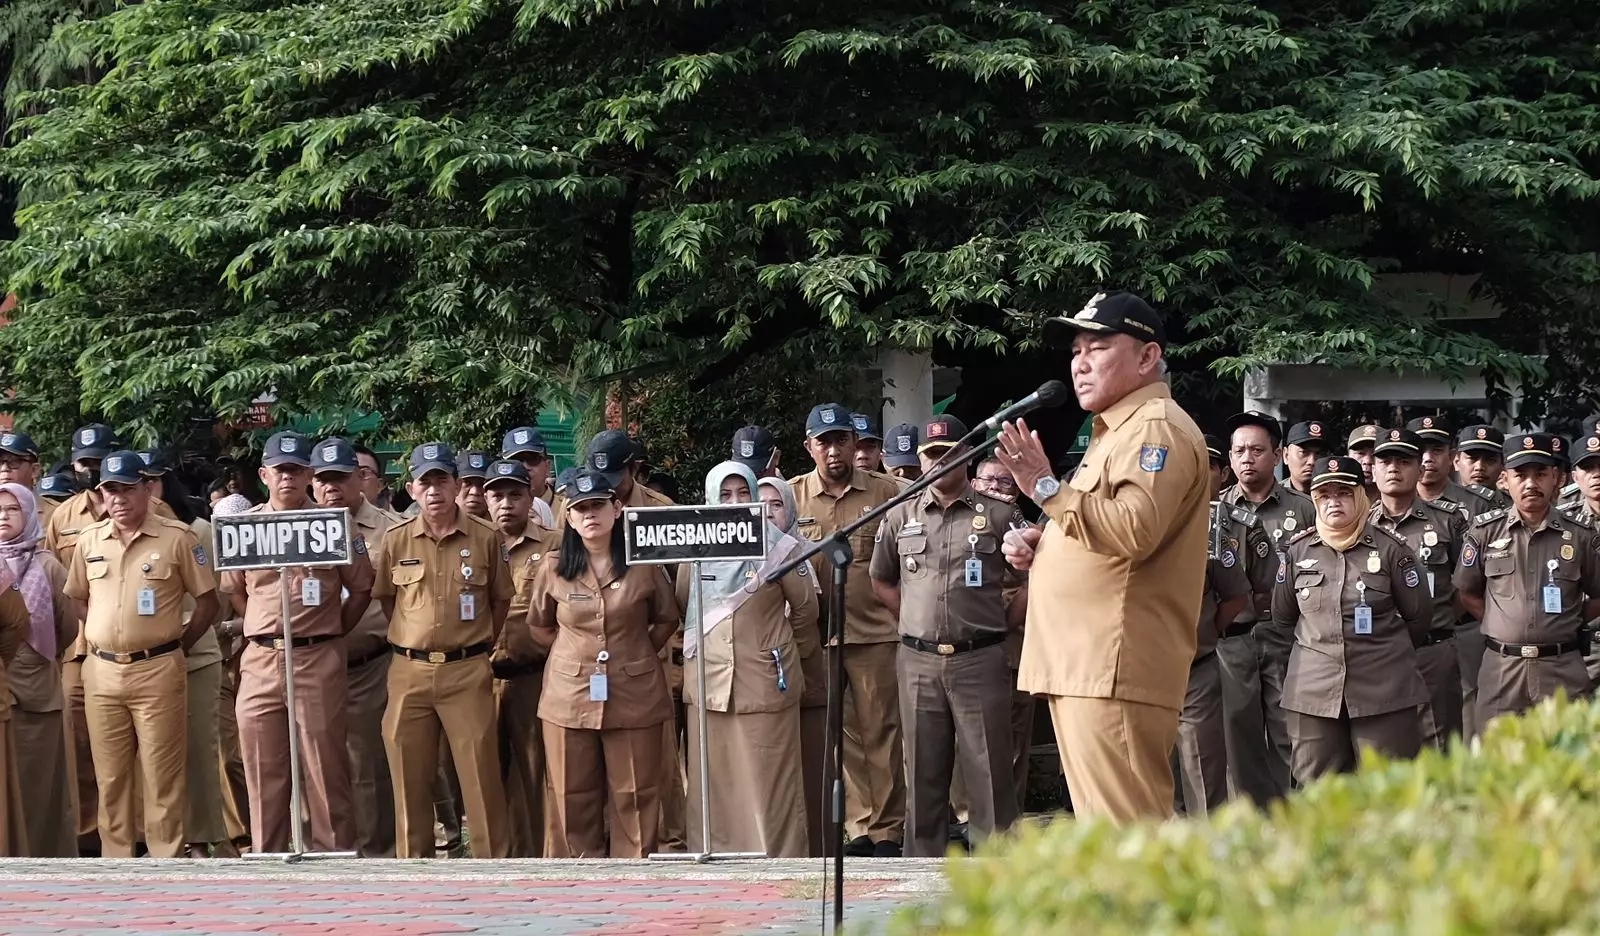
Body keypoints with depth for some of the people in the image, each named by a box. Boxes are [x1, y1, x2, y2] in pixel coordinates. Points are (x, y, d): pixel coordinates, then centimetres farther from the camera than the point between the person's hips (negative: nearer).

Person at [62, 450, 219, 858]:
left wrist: (176, 647, 0)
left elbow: (208, 601, 1)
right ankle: (115, 861, 15)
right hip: (101, 671, 4)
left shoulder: (176, 538, -3)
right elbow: (77, 599, 20)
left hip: (157, 671, -4)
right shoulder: (88, 541, 9)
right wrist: (97, 642, 10)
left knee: (162, 776, -2)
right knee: (110, 777, 8)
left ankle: (166, 860, 3)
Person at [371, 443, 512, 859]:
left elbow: (501, 601, 10)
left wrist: (476, 646, 10)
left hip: (468, 672, -2)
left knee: (481, 774, -2)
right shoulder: (396, 540, 4)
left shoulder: (485, 538, 0)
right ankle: (412, 861, 14)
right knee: (410, 777, 6)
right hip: (409, 672, 2)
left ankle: (494, 859, 4)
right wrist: (413, 638, 11)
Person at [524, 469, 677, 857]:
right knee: (574, 799, 4)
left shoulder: (643, 565, -2)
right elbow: (539, 626, 15)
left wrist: (637, 655, 7)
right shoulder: (553, 567, 1)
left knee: (635, 797, 2)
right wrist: (572, 656, 9)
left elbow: (667, 619, 13)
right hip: (569, 698, 1)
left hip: (634, 697, -1)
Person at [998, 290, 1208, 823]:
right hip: (1082, 669, 11)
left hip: (1115, 673, -11)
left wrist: (1047, 489, -22)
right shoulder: (1117, 432, 26)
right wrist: (1040, 546, 16)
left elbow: (1135, 529, -24)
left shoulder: (1158, 429, -8)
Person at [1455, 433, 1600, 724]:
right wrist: (1504, 626, 6)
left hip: (1562, 669, 0)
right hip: (1501, 669, 0)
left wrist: (1565, 625, 6)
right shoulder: (1485, 531, 3)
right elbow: (1468, 594, 12)